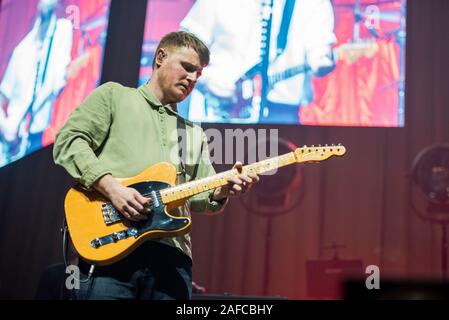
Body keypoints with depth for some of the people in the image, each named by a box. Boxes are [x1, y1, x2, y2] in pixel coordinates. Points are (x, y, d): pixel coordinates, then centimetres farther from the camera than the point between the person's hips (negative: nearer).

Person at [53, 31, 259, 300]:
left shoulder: (195, 134, 28)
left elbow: (201, 193, 21)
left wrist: (220, 191, -3)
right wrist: (109, 186, -11)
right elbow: (68, 141, 2)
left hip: (172, 254, 5)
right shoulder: (113, 96, 14)